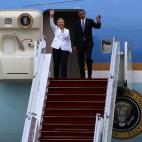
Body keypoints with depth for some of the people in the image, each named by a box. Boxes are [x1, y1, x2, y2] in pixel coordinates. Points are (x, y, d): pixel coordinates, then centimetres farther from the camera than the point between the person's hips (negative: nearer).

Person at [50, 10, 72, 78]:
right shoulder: (55, 29, 11)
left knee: (63, 64, -8)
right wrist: (51, 16, -22)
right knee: (56, 64, 4)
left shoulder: (67, 31, 14)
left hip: (65, 49, 0)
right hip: (56, 48, 0)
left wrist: (70, 50, 9)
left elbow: (69, 41, 16)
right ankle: (56, 77, 15)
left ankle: (64, 78, -8)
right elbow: (51, 24, -6)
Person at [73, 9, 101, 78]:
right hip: (80, 44, 2)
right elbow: (75, 35, 8)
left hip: (88, 43, -2)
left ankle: (89, 75, -2)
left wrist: (98, 22, -30)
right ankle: (82, 76, 9)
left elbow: (97, 26, -8)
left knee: (88, 59, -15)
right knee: (81, 61, 2)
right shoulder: (77, 23, 9)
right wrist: (74, 45, 4)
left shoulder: (90, 21, 5)